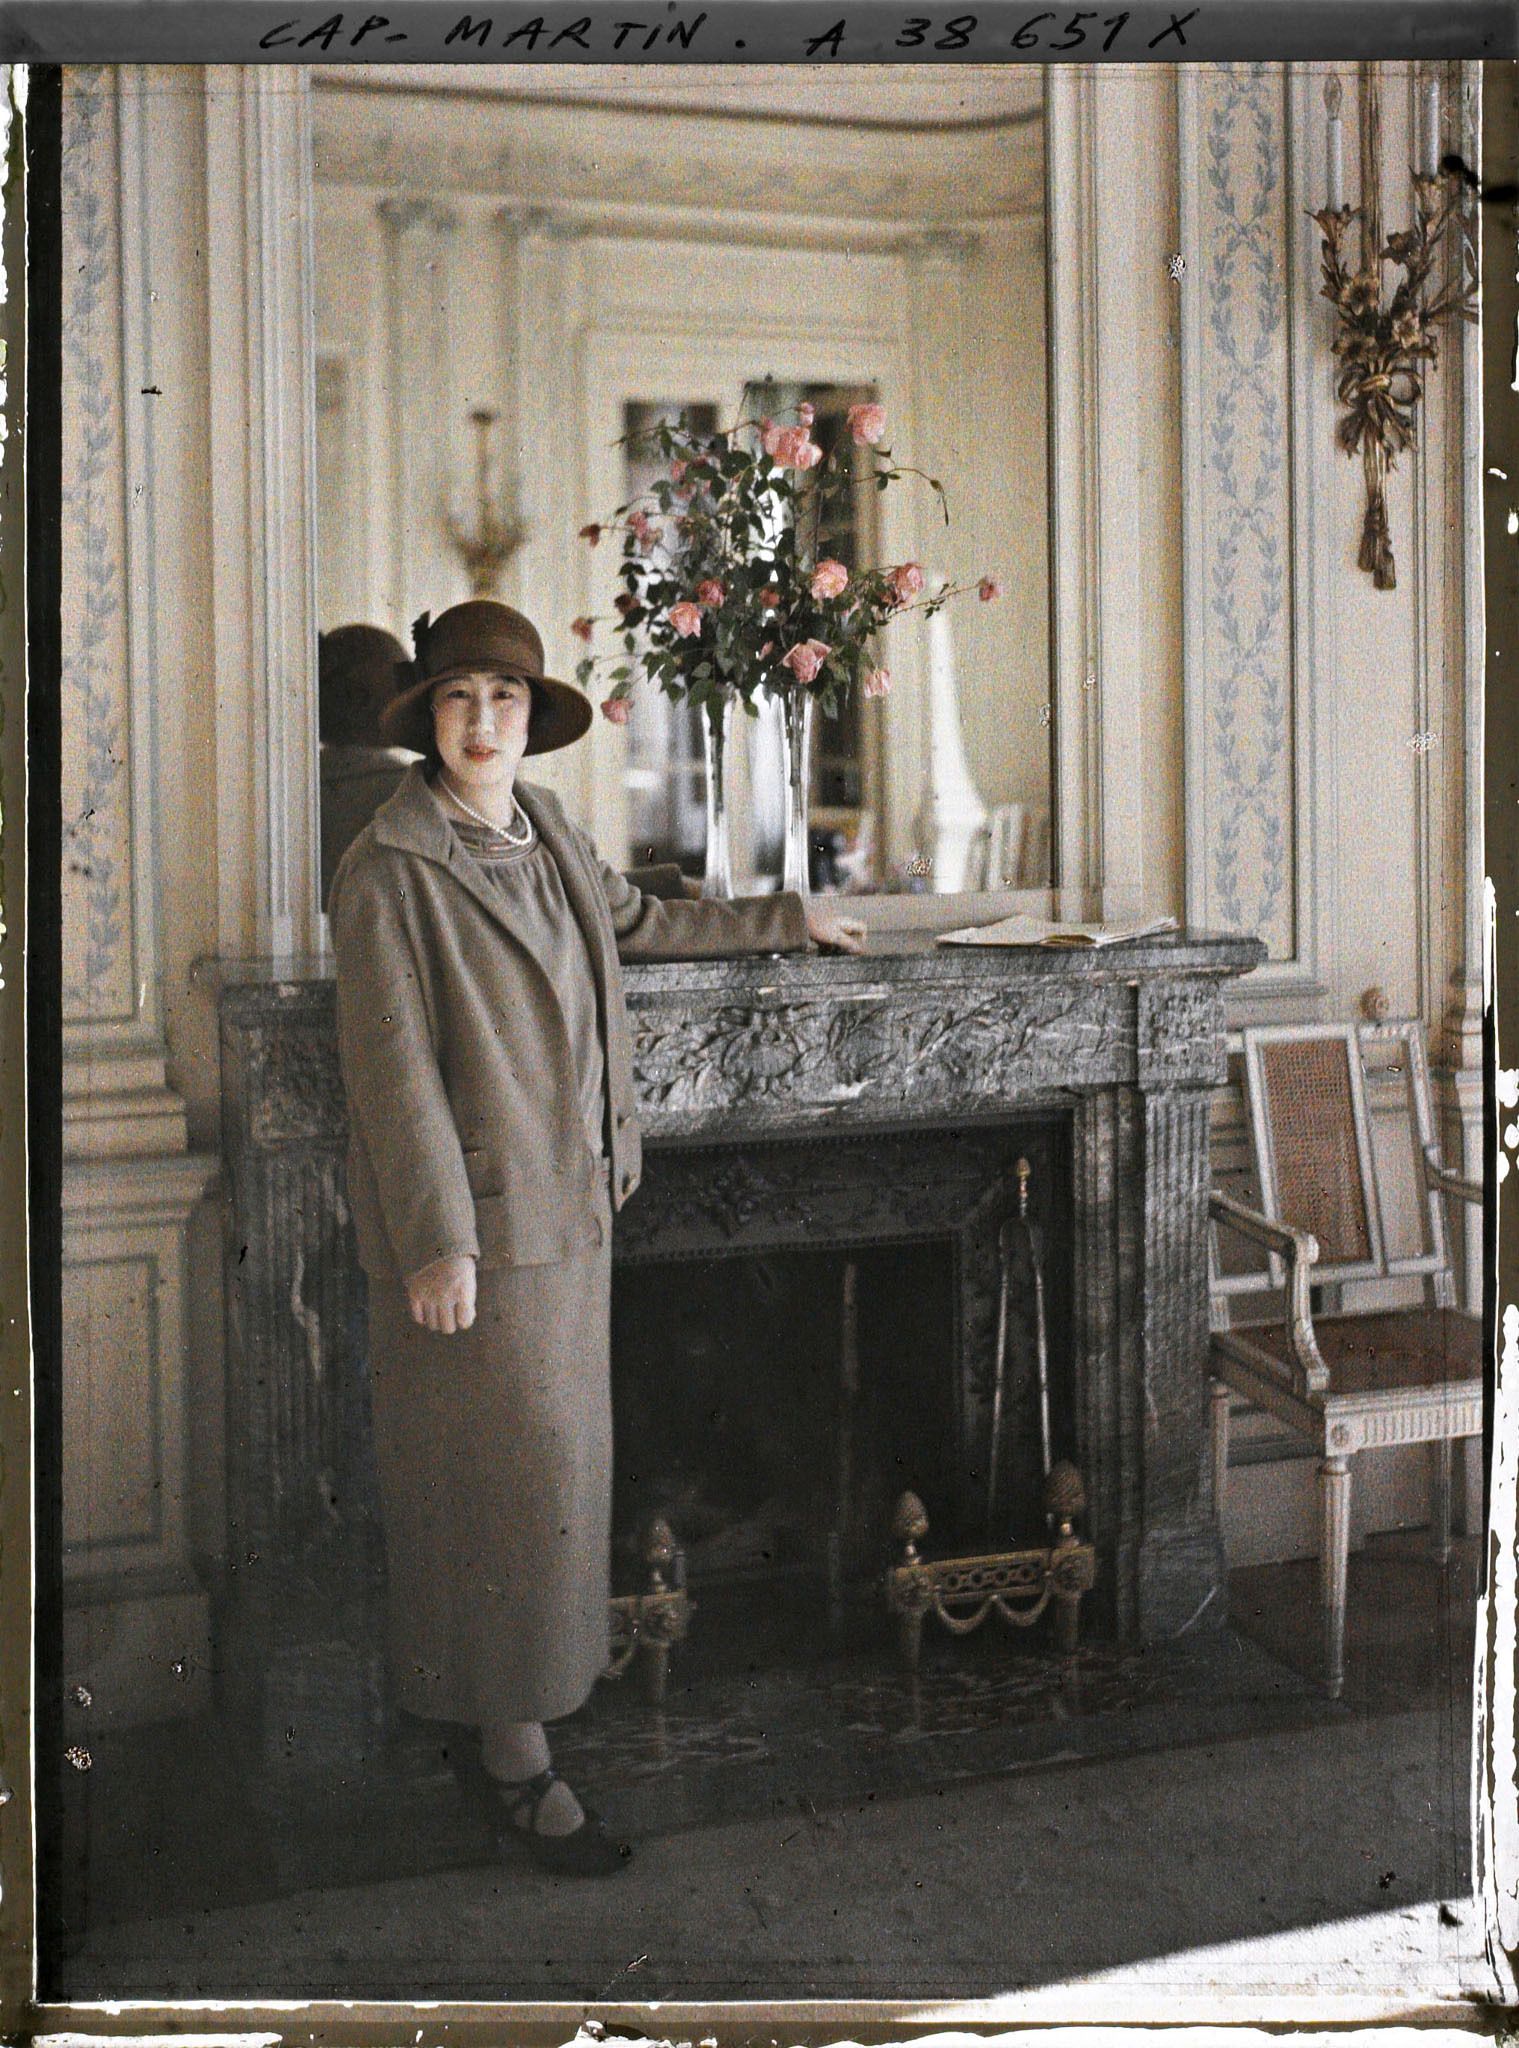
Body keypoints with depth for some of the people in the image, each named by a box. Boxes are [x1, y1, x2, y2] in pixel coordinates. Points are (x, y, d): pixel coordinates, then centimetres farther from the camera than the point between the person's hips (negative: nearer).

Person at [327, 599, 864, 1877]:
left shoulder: (550, 837, 10)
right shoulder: (389, 870, -13)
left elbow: (640, 922, 29)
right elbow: (393, 1067, -16)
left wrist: (786, 920, 34)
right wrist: (438, 1241, -19)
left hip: (566, 1206, 8)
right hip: (473, 1222, -8)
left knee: (554, 1467, 13)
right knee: (514, 1473, -4)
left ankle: (490, 1716, 29)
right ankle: (517, 1766, 9)